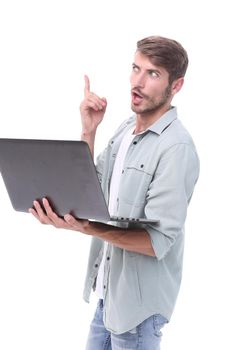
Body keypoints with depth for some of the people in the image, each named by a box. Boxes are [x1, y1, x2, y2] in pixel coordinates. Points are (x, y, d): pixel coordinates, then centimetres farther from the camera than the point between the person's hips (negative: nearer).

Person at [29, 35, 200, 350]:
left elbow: (158, 242, -25)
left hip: (139, 300, -7)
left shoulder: (176, 148, -22)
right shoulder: (125, 129, 5)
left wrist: (85, 227, -37)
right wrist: (89, 131, -6)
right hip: (109, 287, 7)